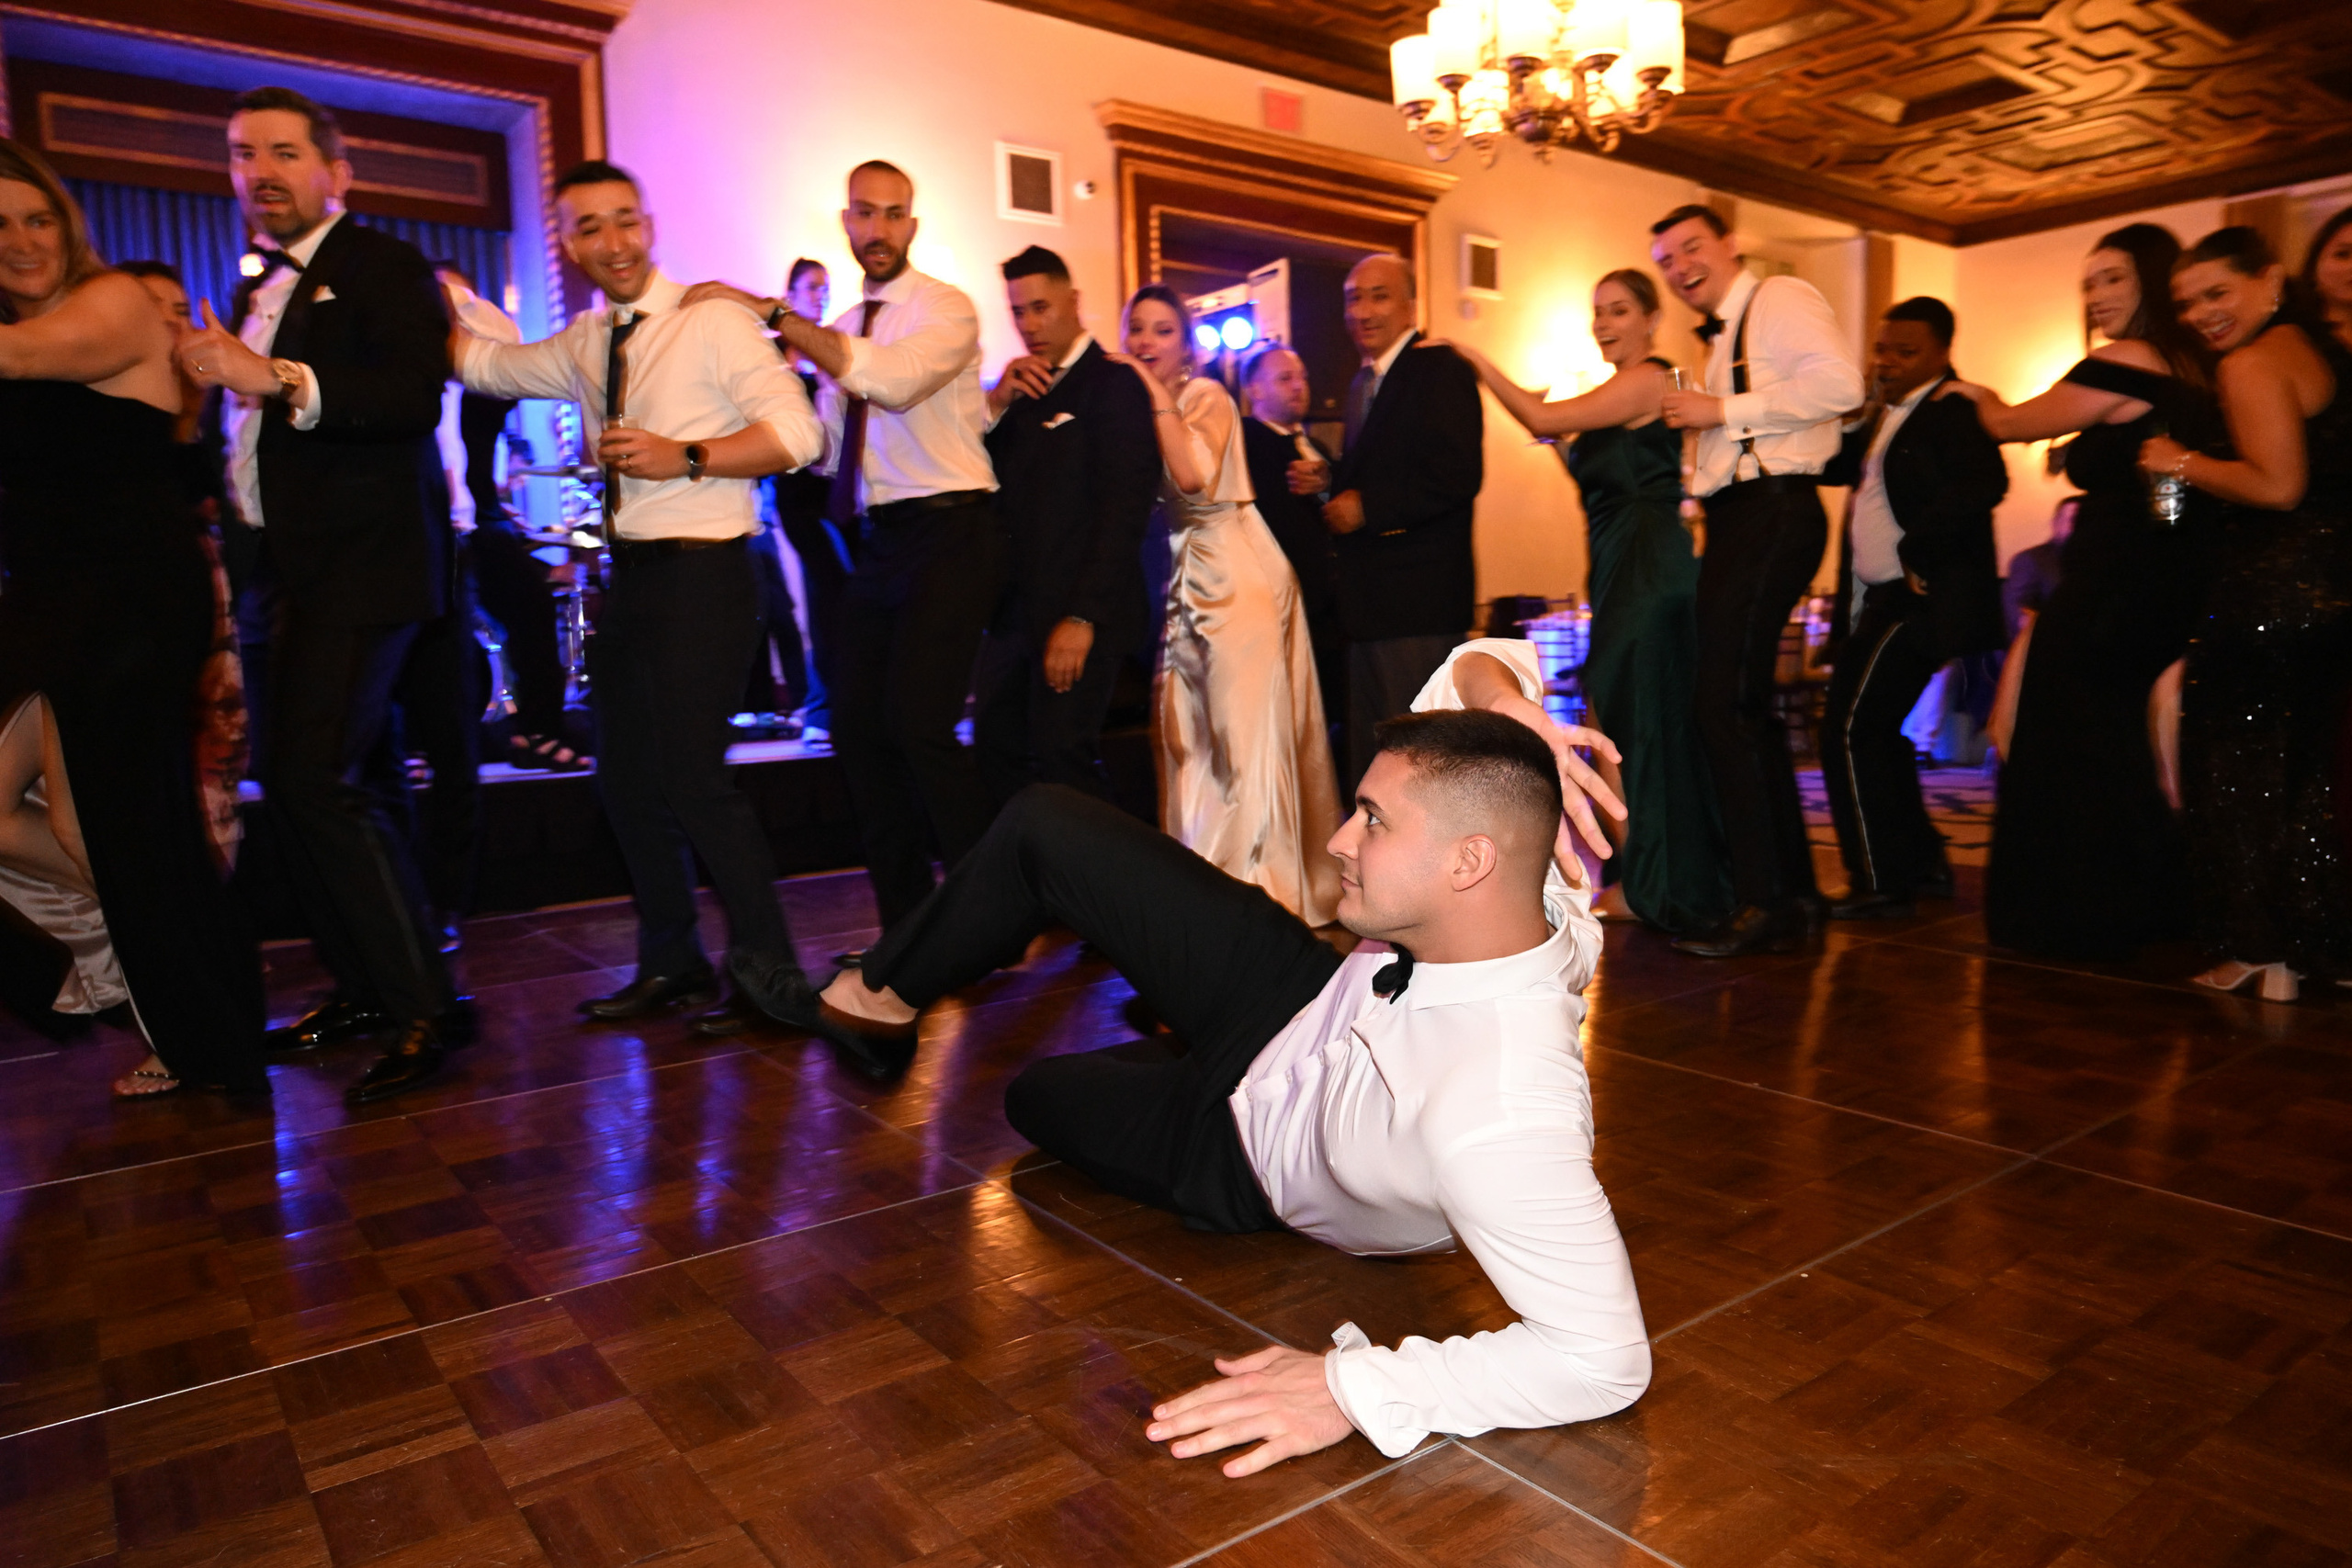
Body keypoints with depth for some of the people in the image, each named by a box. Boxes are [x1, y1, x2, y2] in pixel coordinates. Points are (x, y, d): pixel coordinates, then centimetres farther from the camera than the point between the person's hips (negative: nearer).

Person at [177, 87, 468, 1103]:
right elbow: (257, 419, 24)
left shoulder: (385, 268, -5)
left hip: (364, 563, -9)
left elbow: (415, 397, -22)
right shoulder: (259, 287, 21)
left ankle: (428, 1007, -9)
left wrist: (277, 378, -29)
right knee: (293, 780, 10)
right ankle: (364, 989, 22)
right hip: (291, 571, 9)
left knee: (317, 780, -17)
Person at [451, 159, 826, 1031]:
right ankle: (670, 966, 25)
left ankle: (767, 975, 3)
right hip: (629, 571, 8)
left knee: (692, 774, -12)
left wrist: (684, 457, -19)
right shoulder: (583, 347, 16)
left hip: (702, 575, -8)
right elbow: (482, 364, 30)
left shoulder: (711, 321, -6)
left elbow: (797, 434, -15)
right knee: (626, 777, 11)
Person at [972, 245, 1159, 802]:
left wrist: (1082, 617, -19)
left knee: (1062, 757, -8)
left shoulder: (1113, 383, -6)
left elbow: (1124, 508, -14)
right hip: (1017, 607, 7)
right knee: (995, 747, 8)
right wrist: (997, 403, -3)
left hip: (1077, 612, -7)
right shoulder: (1025, 387, 17)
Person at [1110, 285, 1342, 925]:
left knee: (1245, 729, -8)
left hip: (1236, 576, -7)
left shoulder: (1206, 395, -4)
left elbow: (1193, 476, -22)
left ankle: (1262, 880, -1)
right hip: (1179, 579, 7)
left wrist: (1158, 394, -14)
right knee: (1188, 736, 6)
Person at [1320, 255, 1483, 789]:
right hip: (1372, 602, 9)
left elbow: (1457, 475, -21)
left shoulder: (1441, 369, -10)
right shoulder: (1365, 382, 19)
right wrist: (1330, 482, 6)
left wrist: (1365, 506, -18)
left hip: (1419, 602, -9)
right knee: (1370, 760, 16)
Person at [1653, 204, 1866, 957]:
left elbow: (1839, 382, -19)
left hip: (1772, 513, -10)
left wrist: (1723, 410, -15)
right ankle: (1792, 894, 18)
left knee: (1725, 703, -15)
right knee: (1744, 706, 10)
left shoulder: (1781, 299, -1)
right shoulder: (1724, 338, 26)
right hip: (1735, 522, 10)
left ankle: (1764, 902, -9)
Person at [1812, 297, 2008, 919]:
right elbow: (1836, 467, 18)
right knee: (1871, 735, 15)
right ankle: (1923, 864, 29)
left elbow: (1984, 483, -26)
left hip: (1919, 602, -10)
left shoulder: (1954, 411, -11)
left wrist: (1914, 550, -23)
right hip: (1878, 601, 10)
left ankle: (1882, 884, -2)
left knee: (1850, 730, -10)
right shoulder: (1884, 419, 18)